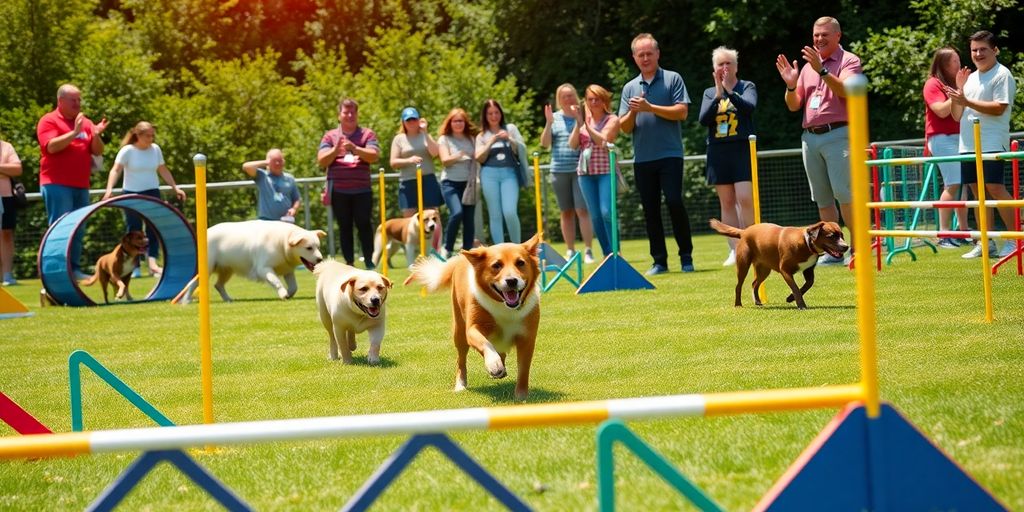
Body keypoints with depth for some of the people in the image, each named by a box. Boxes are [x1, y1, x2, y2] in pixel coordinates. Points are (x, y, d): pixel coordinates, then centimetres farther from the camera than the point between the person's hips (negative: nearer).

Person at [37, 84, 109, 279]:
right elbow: (51, 146, -17)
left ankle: (74, 268, 8)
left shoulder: (86, 123, 15)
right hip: (57, 185, -6)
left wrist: (96, 134, -8)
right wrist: (74, 132, -21)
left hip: (81, 185, 6)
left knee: (78, 229, 5)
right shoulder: (49, 121, -2)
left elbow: (98, 151, 12)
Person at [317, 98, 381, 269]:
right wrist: (336, 149, -17)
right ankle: (349, 263, 6)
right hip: (339, 190, 1)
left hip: (361, 189, -1)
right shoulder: (330, 136, 10)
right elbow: (322, 161, 1)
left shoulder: (367, 134, 8)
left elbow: (374, 156, -7)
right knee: (345, 227, 3)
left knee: (364, 225, -6)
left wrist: (355, 149, -21)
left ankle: (370, 262, -2)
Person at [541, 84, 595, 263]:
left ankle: (588, 251, -9)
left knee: (582, 210, -10)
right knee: (566, 212, 7)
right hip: (559, 171, 3)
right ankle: (570, 251, 12)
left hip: (580, 169, -3)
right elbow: (545, 143, 6)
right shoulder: (555, 118, 9)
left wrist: (579, 120, -19)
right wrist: (548, 123, -8)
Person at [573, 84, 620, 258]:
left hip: (606, 170, -5)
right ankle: (607, 256, 11)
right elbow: (572, 144, 5)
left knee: (607, 212, -16)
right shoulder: (583, 119, 13)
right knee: (595, 216, 5)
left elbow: (603, 140, -14)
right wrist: (578, 124, -8)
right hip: (586, 172, 5)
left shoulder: (612, 120, 1)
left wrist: (586, 125, -13)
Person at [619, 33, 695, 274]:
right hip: (642, 158, 4)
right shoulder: (630, 88, 13)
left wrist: (650, 108, -13)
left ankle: (686, 256, -4)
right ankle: (659, 261, 10)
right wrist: (633, 112, -11)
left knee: (674, 202, -14)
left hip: (669, 154, -4)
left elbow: (682, 112, -8)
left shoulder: (672, 79, 2)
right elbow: (625, 127, 10)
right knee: (650, 210, 4)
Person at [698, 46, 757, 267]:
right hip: (718, 150, 3)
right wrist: (718, 94, -13)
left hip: (742, 149, -3)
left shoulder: (747, 87, 6)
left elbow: (749, 106, -14)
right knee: (726, 202, 3)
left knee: (745, 198, -13)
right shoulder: (709, 93, 13)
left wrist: (730, 91, -24)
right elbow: (703, 119, -2)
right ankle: (735, 250, 6)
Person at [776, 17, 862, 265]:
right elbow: (794, 105, 17)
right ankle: (833, 251, 8)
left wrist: (822, 70, -28)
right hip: (810, 138, 6)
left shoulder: (849, 61, 1)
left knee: (843, 193, -15)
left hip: (837, 135, -6)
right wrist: (791, 85, -3)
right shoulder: (808, 67, 19)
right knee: (822, 199, 5)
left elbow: (844, 90, -17)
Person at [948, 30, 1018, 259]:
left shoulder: (1002, 75, -5)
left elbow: (999, 108, -17)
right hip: (968, 144, 8)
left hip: (992, 143, -7)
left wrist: (967, 102, -20)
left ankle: (1014, 238, -7)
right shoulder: (971, 77, 18)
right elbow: (957, 115, 17)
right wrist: (959, 90, 2)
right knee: (977, 190, 7)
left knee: (995, 187, -13)